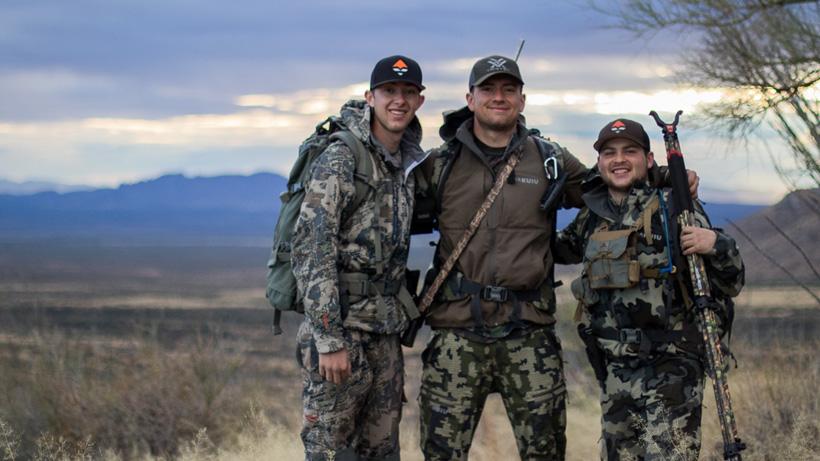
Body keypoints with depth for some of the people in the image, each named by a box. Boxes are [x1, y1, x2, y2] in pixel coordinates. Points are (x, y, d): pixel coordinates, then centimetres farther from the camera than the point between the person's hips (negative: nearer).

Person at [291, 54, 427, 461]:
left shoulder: (409, 164, 12)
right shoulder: (340, 160, -12)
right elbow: (312, 250, -18)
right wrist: (329, 340, -21)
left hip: (386, 332, 8)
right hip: (341, 326, -8)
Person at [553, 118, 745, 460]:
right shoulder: (592, 217, 11)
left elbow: (731, 285, -4)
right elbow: (561, 251, 34)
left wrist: (718, 246, -23)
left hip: (670, 369, -6)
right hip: (615, 371, 6)